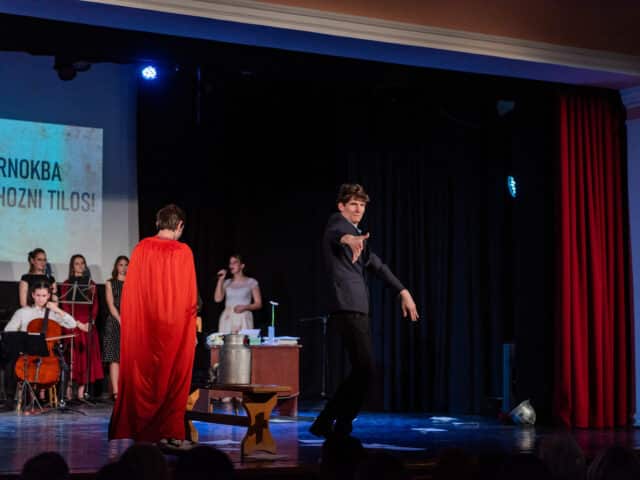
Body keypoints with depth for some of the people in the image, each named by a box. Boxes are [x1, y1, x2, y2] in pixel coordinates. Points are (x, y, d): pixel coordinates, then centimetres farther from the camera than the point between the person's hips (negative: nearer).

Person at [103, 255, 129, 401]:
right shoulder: (110, 283, 10)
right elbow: (111, 305, 1)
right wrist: (121, 321, -11)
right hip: (115, 323, -2)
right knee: (115, 358, -10)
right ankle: (115, 391, -16)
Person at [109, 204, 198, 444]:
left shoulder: (141, 248, -1)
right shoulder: (182, 252, -8)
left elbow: (129, 290, 2)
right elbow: (190, 296, -6)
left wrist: (130, 323, 9)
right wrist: (191, 325, 4)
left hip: (143, 327, 3)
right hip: (175, 327, -2)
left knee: (142, 376, 10)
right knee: (172, 378, 6)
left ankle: (140, 429, 11)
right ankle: (169, 432, 6)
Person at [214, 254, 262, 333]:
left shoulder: (251, 282, 5)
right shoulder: (227, 282, 15)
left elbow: (258, 304, 4)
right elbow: (218, 299, 2)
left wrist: (244, 307, -13)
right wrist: (220, 280, 3)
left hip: (243, 319, -3)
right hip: (227, 319, 3)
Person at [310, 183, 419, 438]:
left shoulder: (358, 234, 24)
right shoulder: (337, 222, -3)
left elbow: (376, 264, 28)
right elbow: (335, 234, -28)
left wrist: (403, 291, 20)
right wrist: (349, 238, -53)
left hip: (357, 310, 10)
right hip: (347, 309, -10)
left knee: (362, 370, 10)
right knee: (364, 369, -12)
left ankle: (325, 422, 15)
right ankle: (341, 427, -5)